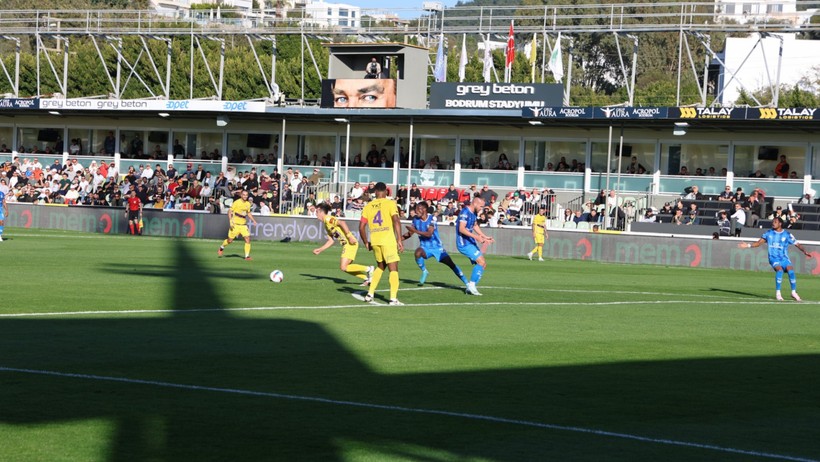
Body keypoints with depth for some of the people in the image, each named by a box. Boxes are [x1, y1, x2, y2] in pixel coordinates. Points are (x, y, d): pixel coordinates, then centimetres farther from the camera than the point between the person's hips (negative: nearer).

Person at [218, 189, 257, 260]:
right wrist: (230, 221, -20)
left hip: (243, 225, 4)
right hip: (235, 224, -4)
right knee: (230, 240, 5)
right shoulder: (236, 202, -10)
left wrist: (253, 220, 12)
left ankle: (247, 256, -5)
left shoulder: (248, 204, 7)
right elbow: (229, 211, -10)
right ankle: (222, 247, 35)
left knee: (248, 239, -10)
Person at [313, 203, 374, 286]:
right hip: (346, 245, 10)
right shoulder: (326, 225, 22)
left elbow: (342, 223, -24)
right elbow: (331, 241, 23)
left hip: (350, 244, -10)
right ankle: (367, 278, 13)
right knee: (346, 268, 11)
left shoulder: (328, 219, -9)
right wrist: (320, 250, 19)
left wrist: (349, 236, -26)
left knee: (343, 267, -13)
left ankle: (368, 269, -5)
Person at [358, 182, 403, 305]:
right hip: (388, 240, -5)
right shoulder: (390, 203, -2)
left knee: (380, 266, 23)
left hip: (374, 241, 5)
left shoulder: (368, 206, 10)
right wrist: (399, 240, -13)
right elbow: (396, 221, -13)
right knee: (393, 268, 0)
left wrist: (366, 243, 17)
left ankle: (370, 294, 19)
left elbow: (361, 227, 7)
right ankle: (393, 298, -9)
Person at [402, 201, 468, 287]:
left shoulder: (432, 219, -17)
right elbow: (410, 233, 9)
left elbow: (429, 234, -28)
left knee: (451, 264, -6)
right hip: (425, 247, 3)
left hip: (437, 247, -3)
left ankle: (467, 283, 5)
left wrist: (415, 231, -35)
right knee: (418, 253, -33)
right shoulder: (416, 219, -2)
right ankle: (424, 272, -9)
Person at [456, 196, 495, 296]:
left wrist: (485, 237, 25)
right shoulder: (465, 212, -18)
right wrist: (476, 237, -31)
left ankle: (470, 287, 11)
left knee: (483, 265, 7)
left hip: (471, 243, 10)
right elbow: (461, 229, -26)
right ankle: (471, 285, -11)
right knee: (481, 262, -18)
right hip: (464, 244, -10)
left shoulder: (474, 213, 11)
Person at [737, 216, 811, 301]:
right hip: (774, 258, -1)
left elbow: (797, 244, 0)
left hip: (784, 258, 1)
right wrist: (748, 245, -6)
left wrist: (804, 251, -15)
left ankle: (794, 292, -6)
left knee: (791, 270, -23)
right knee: (779, 269, -29)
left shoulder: (787, 234, 1)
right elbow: (759, 243, 6)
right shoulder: (769, 233, 5)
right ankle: (777, 293, -20)